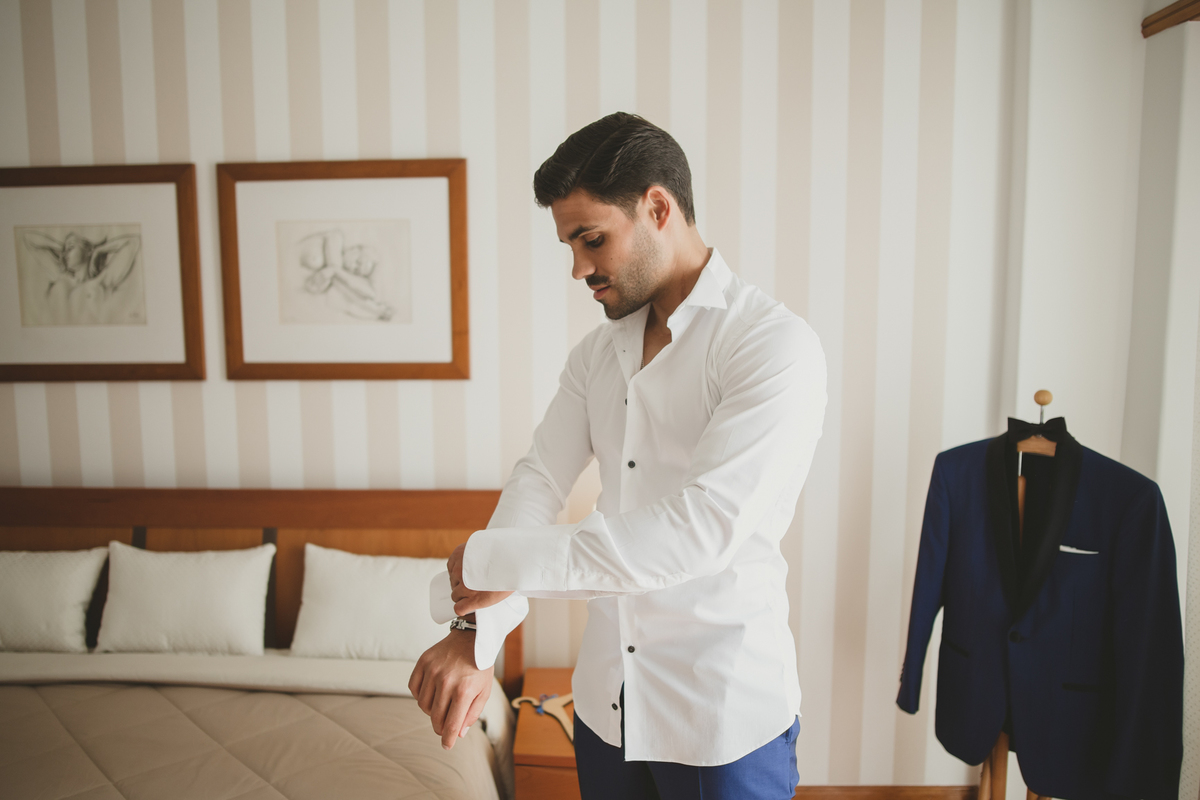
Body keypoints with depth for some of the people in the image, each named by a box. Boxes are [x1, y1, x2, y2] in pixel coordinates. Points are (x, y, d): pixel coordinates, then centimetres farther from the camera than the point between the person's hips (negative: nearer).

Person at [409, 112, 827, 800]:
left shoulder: (776, 344, -19)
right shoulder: (597, 354, 4)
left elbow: (705, 525, -28)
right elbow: (540, 483, -1)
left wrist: (491, 560, -23)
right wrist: (476, 632, -16)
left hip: (725, 716, -5)